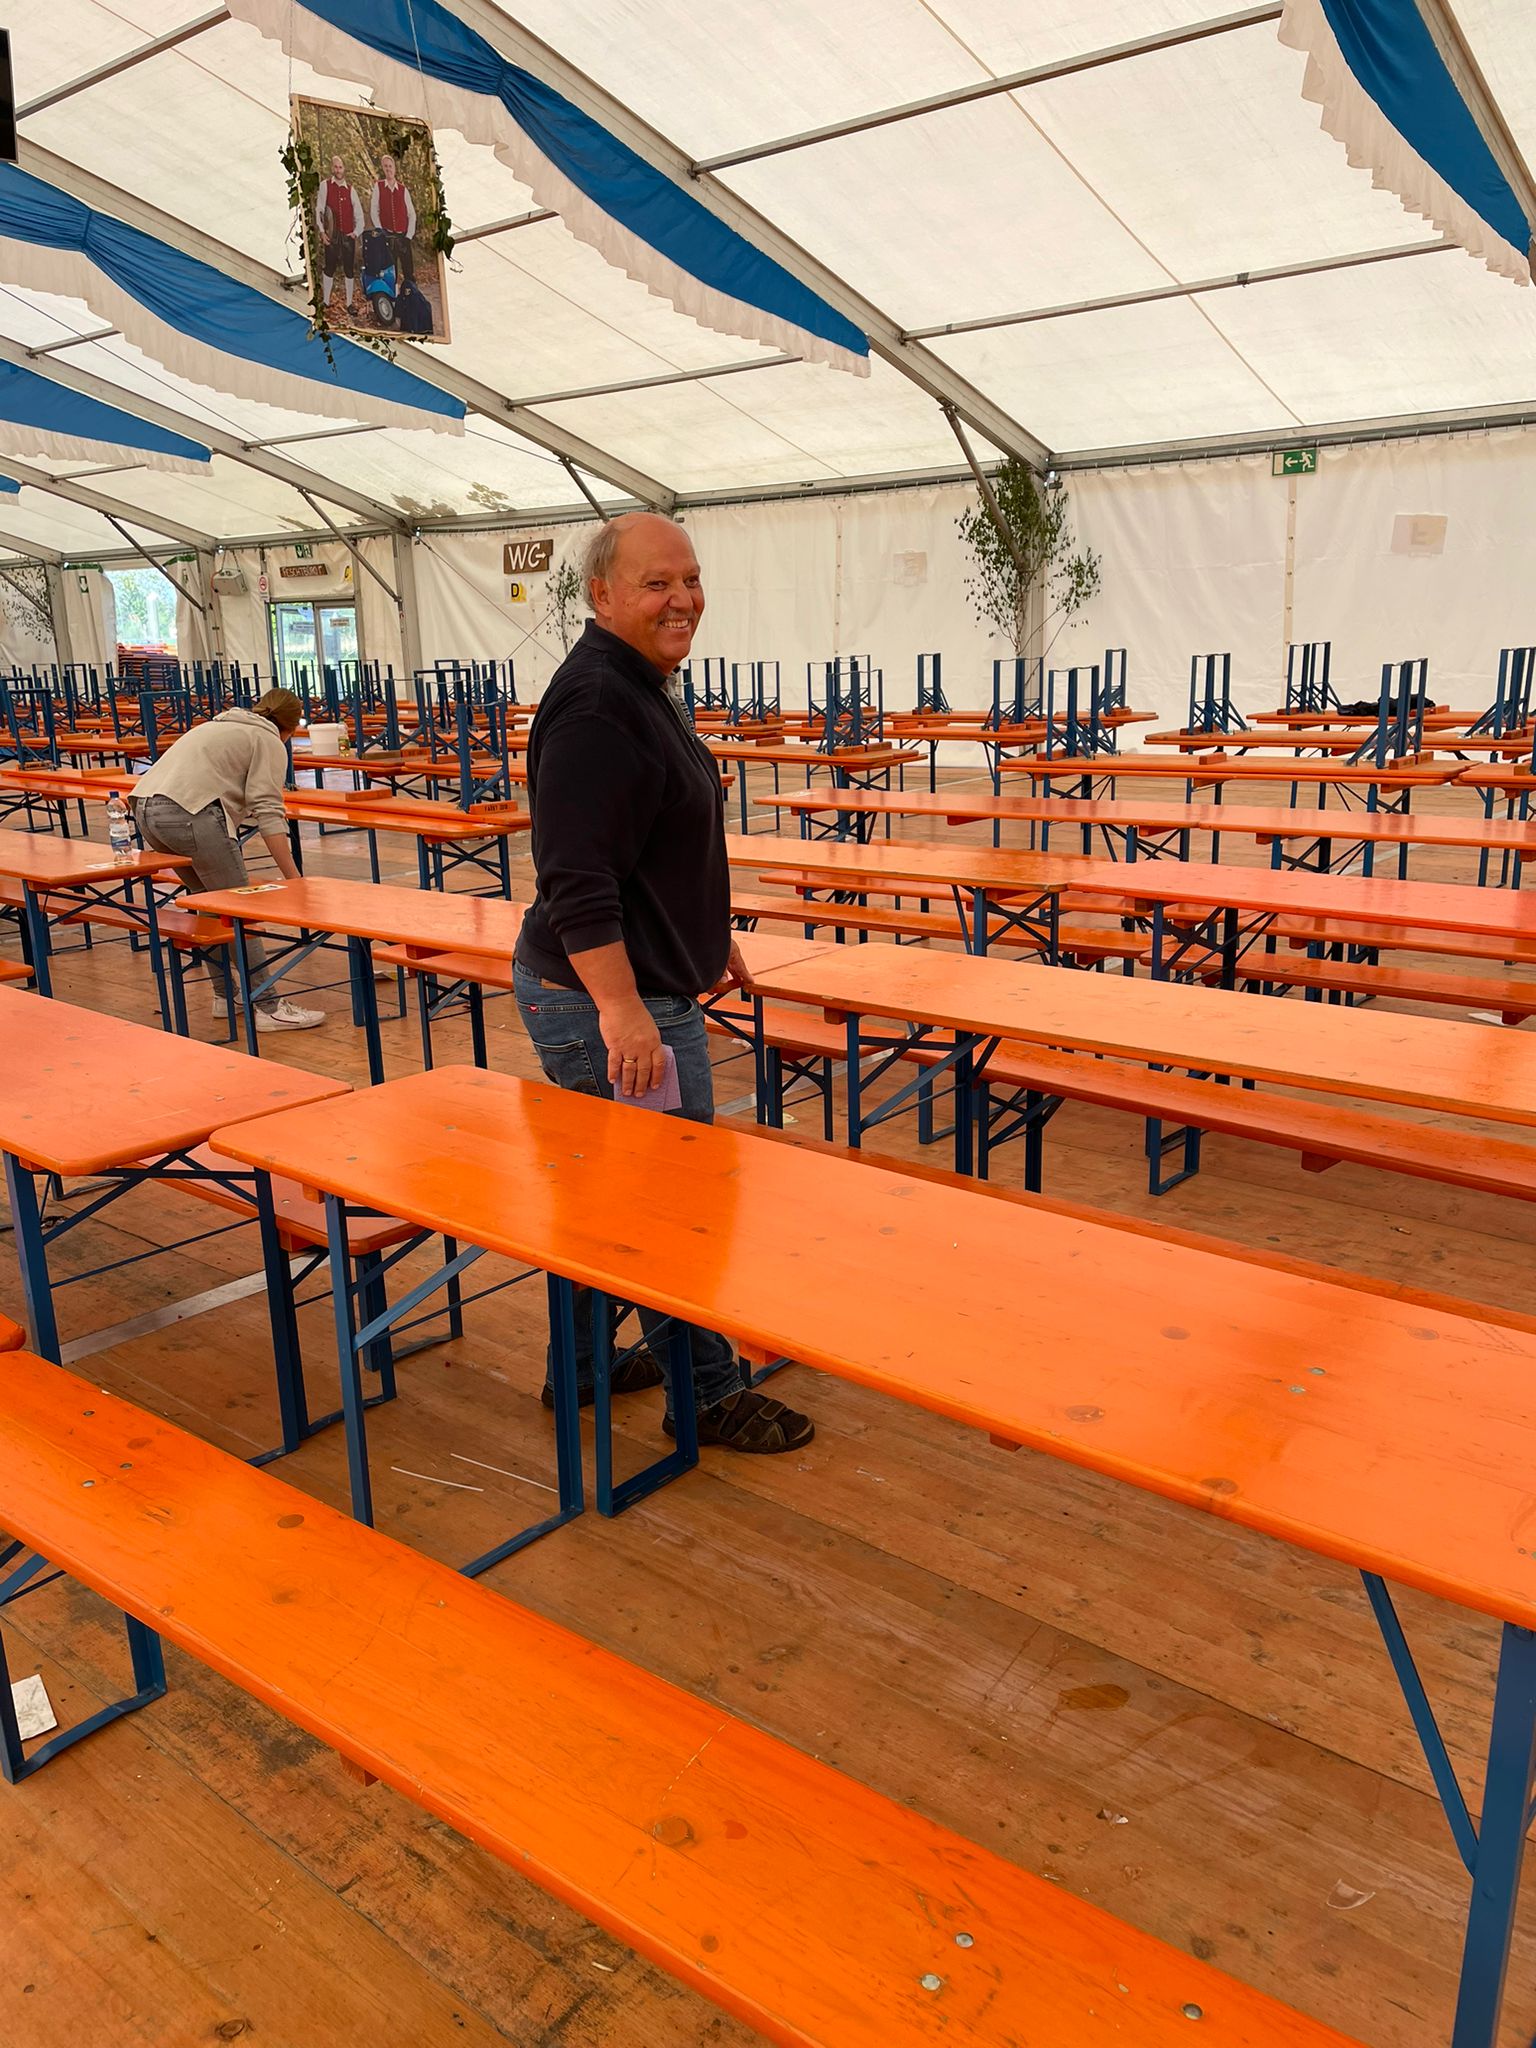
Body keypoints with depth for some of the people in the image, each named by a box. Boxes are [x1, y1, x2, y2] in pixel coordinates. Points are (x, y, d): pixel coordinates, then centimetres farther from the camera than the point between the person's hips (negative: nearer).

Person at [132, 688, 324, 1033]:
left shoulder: (222, 724, 31)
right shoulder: (269, 742, 7)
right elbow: (267, 811, -7)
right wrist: (292, 877, -12)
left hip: (146, 809, 9)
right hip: (190, 813, -9)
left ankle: (225, 995, 27)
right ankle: (268, 1007, -1)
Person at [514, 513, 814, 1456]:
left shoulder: (644, 686, 13)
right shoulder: (596, 705, -21)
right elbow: (577, 880, -27)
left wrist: (708, 935, 28)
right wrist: (621, 1007, -30)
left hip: (633, 986, 11)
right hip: (608, 1001, -11)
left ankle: (582, 1365, 35)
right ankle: (709, 1393, 18)